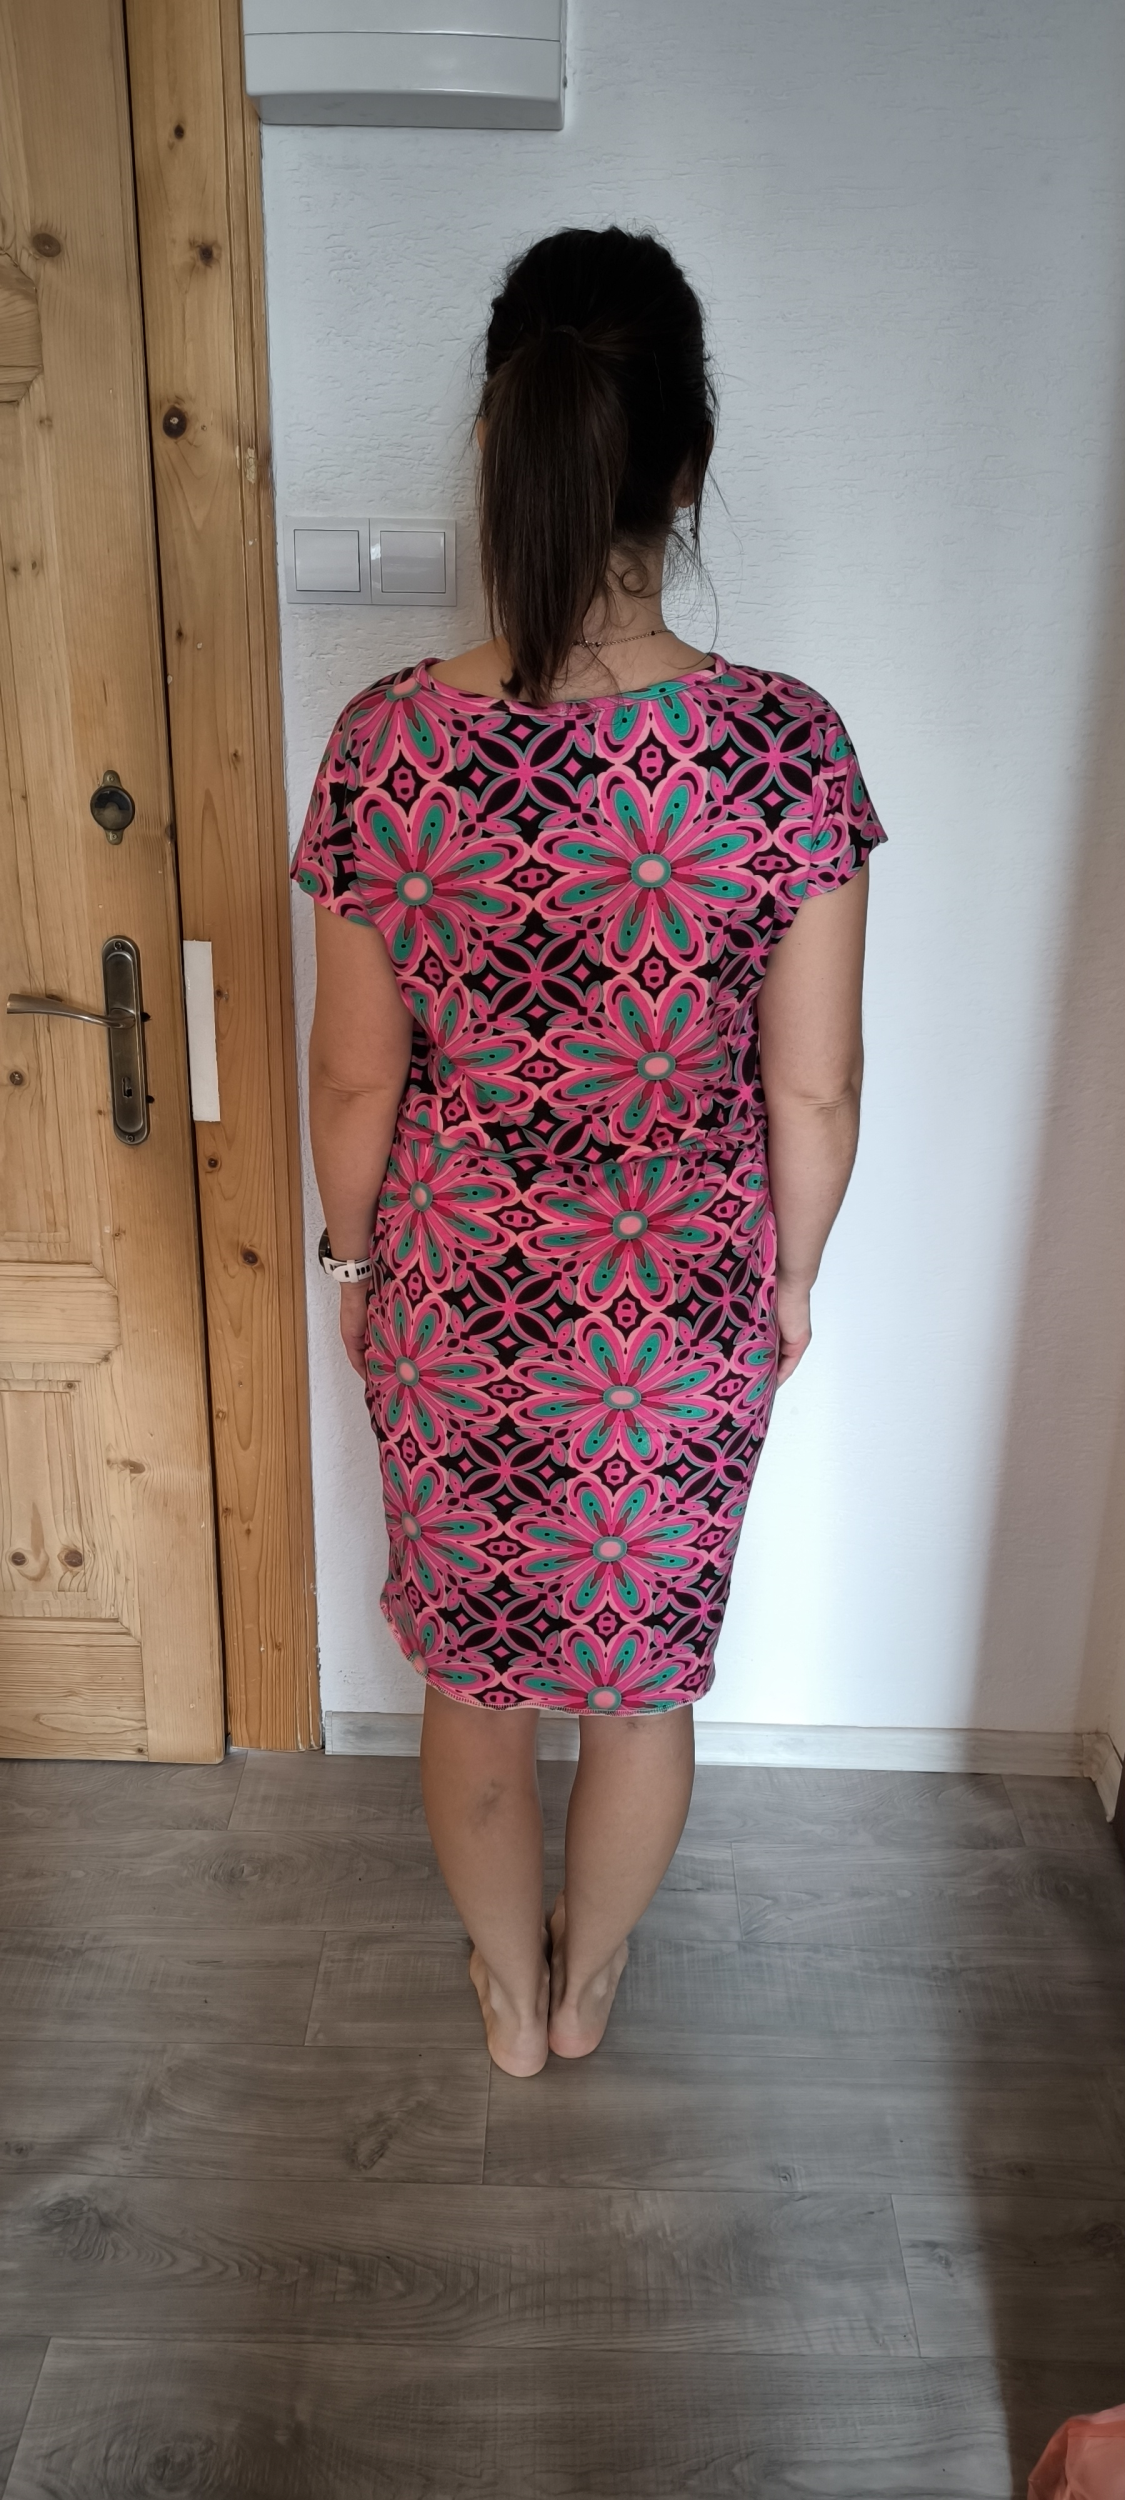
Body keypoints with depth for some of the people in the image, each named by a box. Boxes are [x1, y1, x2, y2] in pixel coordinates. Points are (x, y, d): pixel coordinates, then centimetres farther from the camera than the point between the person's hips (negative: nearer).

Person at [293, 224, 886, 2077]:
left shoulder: (390, 745, -16)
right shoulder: (789, 746, -15)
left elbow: (354, 1078, -8)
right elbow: (816, 1090, -9)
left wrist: (357, 1256, 9)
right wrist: (790, 1283, 8)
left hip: (461, 1303, 0)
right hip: (691, 1308, 1)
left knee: (478, 1672, 24)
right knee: (648, 1678, 24)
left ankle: (511, 1995, 49)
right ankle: (589, 1980, 50)